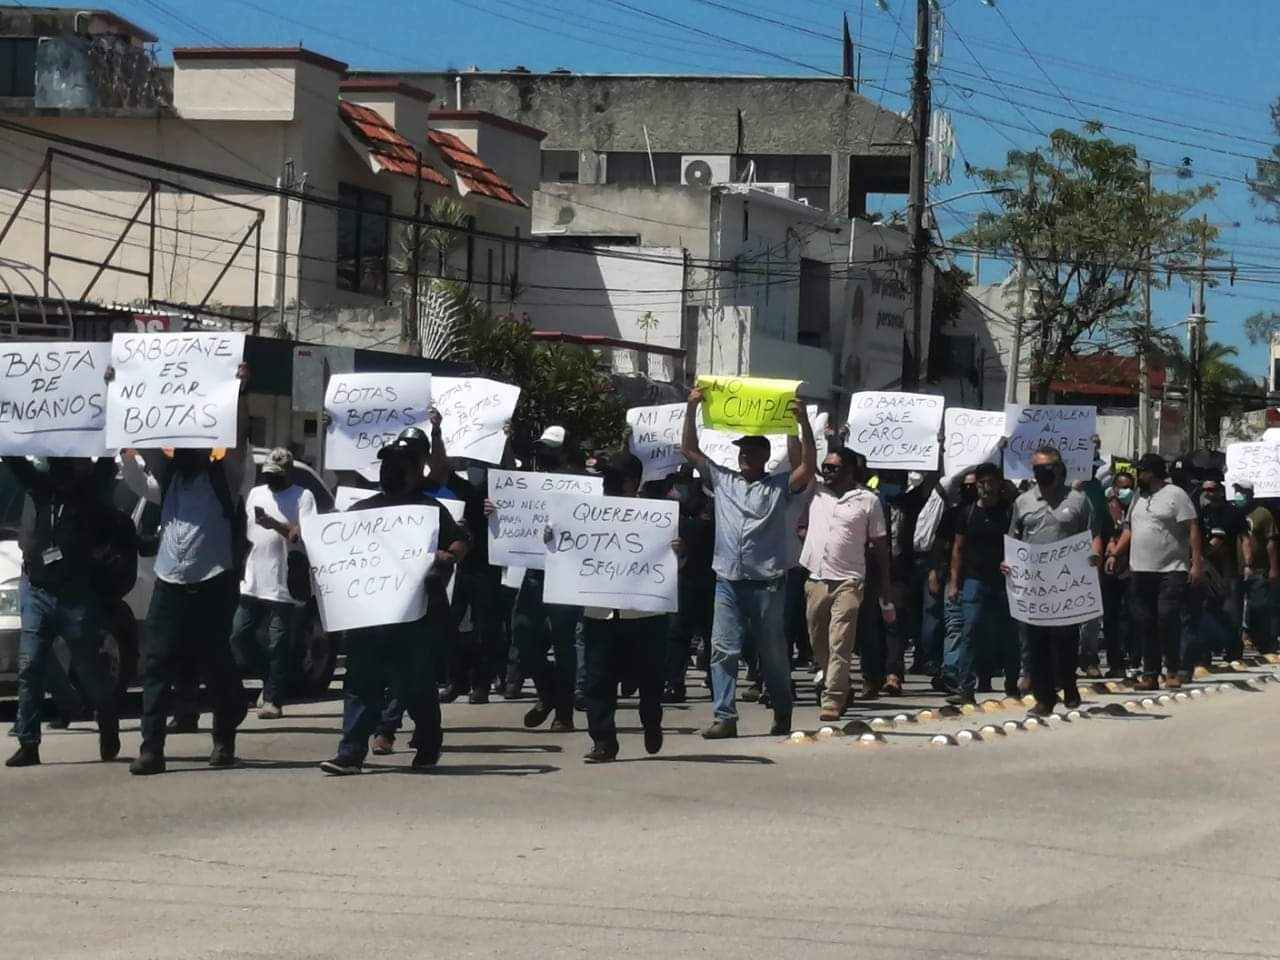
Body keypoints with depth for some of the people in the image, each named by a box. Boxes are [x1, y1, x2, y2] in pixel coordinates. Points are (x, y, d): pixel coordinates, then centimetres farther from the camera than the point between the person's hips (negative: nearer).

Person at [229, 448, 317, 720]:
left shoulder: (303, 496, -2)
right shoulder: (255, 493, 15)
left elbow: (305, 535, -14)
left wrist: (274, 524, -26)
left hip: (282, 585, -6)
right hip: (251, 582, 6)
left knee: (277, 645, -3)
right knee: (238, 634, 4)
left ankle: (273, 700, 1)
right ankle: (269, 678, 20)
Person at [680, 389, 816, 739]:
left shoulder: (781, 485, 4)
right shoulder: (722, 480, 12)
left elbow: (809, 464, -10)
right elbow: (689, 450, 12)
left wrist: (803, 421, -15)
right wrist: (692, 409, 4)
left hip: (766, 583, -3)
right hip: (728, 582, 3)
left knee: (773, 654, 7)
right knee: (723, 651, -4)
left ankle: (783, 716, 20)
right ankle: (725, 717, -4)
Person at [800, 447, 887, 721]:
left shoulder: (868, 500, 0)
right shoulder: (815, 493, 9)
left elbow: (879, 544, 3)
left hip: (847, 582, -5)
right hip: (815, 580, 5)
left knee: (839, 646, -10)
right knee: (819, 645, 12)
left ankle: (833, 700, -11)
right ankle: (841, 691, 28)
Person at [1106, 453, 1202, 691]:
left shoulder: (1175, 495, -5)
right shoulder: (1138, 497, 16)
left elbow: (1192, 530, -8)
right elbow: (1129, 529, 21)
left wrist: (1196, 563, -14)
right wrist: (1114, 554, 9)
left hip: (1171, 572, -7)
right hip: (1140, 572, 7)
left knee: (1167, 620, -12)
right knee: (1144, 624, 6)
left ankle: (1173, 671, -1)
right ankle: (1150, 674, 11)